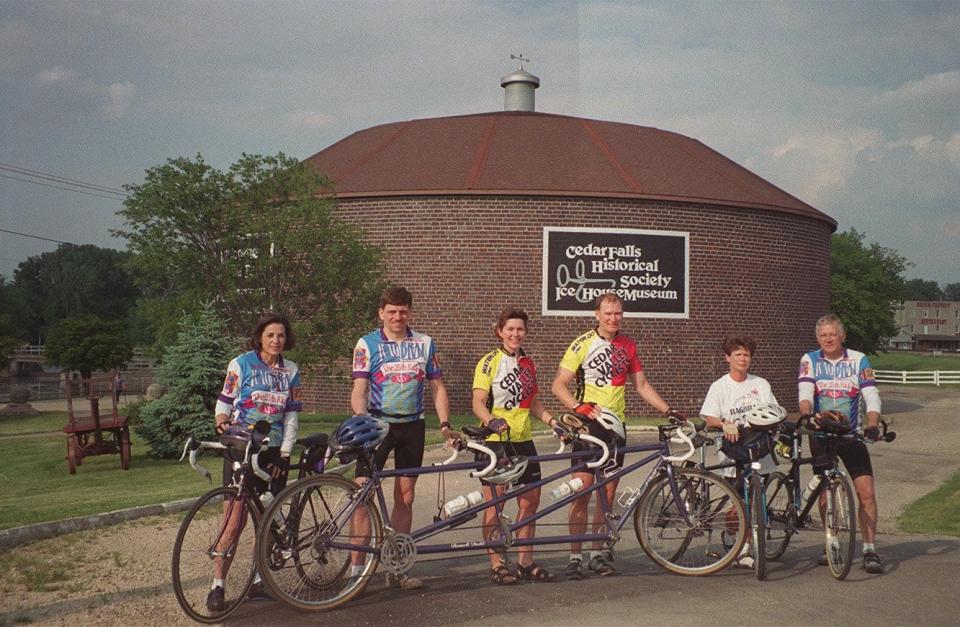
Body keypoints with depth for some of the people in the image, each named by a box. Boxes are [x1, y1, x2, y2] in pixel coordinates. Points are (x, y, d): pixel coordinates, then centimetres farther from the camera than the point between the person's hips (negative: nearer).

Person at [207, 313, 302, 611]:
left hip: (273, 452, 4)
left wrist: (285, 455, -2)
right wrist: (221, 424, -22)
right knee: (235, 518, -9)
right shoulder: (241, 364, -3)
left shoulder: (291, 371, 7)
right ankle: (217, 585, -2)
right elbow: (224, 403, 0)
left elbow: (291, 416, 6)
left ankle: (258, 583, 16)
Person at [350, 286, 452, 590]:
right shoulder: (367, 344, -2)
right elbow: (359, 390, -8)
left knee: (405, 498, 7)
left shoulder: (424, 343, 6)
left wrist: (445, 424, -3)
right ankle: (357, 568, 3)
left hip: (412, 426, 3)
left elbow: (437, 387, 9)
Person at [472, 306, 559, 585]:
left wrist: (553, 421, 4)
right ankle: (497, 565, 6)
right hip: (495, 440, -7)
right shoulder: (489, 362, -6)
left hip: (524, 440, 7)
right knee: (494, 503, -2)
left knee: (531, 500, 7)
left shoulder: (527, 363, 14)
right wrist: (492, 421, -32)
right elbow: (478, 403, -13)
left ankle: (525, 562, 19)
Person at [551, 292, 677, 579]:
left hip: (616, 426, 5)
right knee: (583, 491, -6)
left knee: (608, 494, 7)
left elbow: (642, 385, 16)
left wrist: (668, 410, 5)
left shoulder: (628, 345, 10)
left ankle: (597, 553, 17)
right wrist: (579, 407, -22)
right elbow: (559, 385, -7)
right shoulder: (583, 344, -6)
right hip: (588, 425, -5)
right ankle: (575, 556, 1)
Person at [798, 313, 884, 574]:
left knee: (866, 491, -9)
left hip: (851, 433, 0)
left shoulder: (859, 360, -1)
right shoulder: (809, 360, 0)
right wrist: (806, 415, -36)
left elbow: (871, 395, -11)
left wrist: (872, 424, -28)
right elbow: (805, 392, -14)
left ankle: (870, 550, -3)